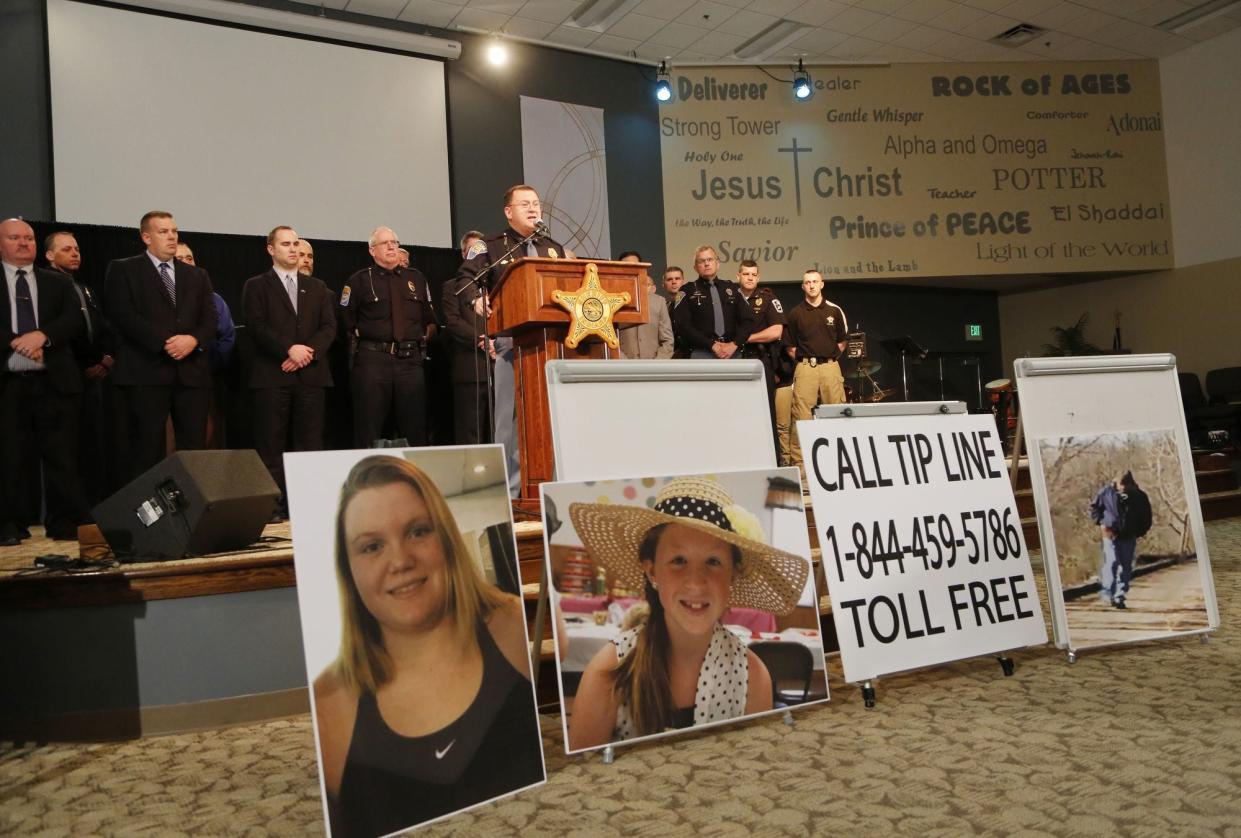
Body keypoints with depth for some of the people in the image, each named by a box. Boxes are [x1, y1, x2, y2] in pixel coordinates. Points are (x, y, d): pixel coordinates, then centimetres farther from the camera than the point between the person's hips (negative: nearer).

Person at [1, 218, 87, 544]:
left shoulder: (59, 282, 15)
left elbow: (75, 320, 0)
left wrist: (42, 335, -15)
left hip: (54, 382, 1)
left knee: (62, 458, 0)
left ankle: (66, 525, 6)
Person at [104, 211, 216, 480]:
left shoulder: (197, 275, 21)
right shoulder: (123, 270, 8)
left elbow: (211, 318, 11)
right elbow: (123, 315, -6)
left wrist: (194, 339, -10)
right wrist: (164, 341, -15)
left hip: (192, 371, 4)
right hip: (146, 371, -4)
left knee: (194, 449, 1)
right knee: (147, 448, -2)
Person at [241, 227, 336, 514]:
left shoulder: (317, 287, 20)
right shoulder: (256, 286, 9)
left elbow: (329, 326, 9)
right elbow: (256, 326, -4)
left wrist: (309, 351, -9)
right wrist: (289, 349, -16)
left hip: (311, 374, 3)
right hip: (271, 375, -3)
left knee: (310, 444, 0)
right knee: (271, 447, -3)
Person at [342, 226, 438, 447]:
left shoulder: (417, 278, 16)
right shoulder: (359, 280, 6)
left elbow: (431, 321, 18)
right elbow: (345, 323, 2)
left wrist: (422, 339, 5)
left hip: (411, 361, 3)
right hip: (372, 361, -3)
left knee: (415, 432, 4)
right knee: (368, 432, -2)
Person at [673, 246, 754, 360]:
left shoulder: (732, 288, 14)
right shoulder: (688, 291, 3)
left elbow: (747, 320, 10)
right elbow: (682, 325, -7)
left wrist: (734, 344, -7)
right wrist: (711, 345, -13)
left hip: (732, 352, 3)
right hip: (702, 353, -3)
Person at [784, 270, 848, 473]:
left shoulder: (834, 310, 10)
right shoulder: (796, 313, 6)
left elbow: (841, 342, 15)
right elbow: (790, 347, 8)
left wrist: (830, 357, 6)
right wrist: (804, 359, 2)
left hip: (831, 366, 2)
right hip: (805, 369, -1)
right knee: (801, 416, -7)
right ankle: (798, 461, -4)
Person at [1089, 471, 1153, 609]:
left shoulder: (1139, 496, -3)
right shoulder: (1107, 491, -7)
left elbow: (1146, 517, 10)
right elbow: (1094, 507, 6)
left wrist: (1139, 532, -1)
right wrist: (1101, 522, -4)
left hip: (1129, 537, 2)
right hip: (1111, 534, -2)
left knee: (1126, 567, 4)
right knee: (1112, 562, -16)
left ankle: (1120, 597, 12)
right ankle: (1107, 593, -10)